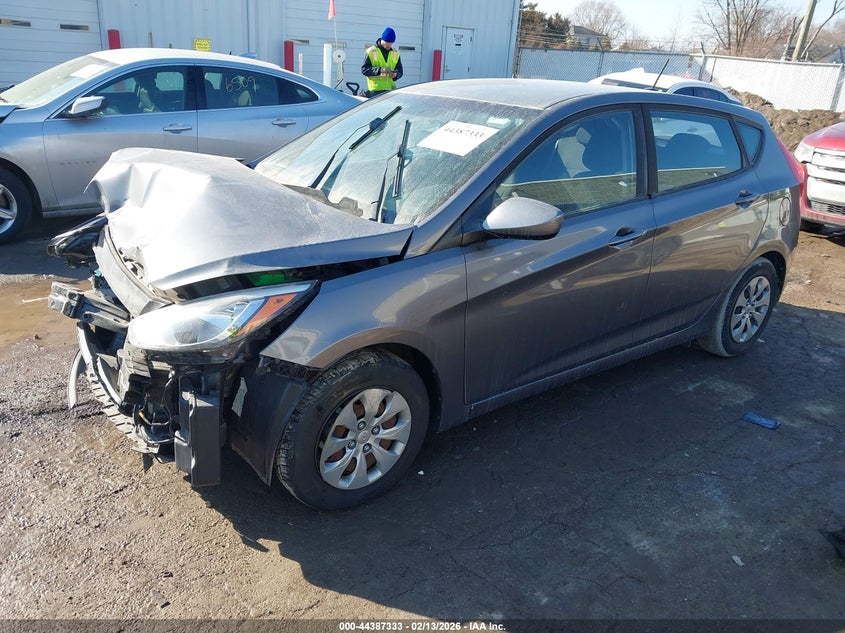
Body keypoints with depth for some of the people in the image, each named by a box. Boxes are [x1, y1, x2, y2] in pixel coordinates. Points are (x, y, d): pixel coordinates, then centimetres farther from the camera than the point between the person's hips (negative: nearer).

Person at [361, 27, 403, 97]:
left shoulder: (395, 53, 11)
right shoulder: (371, 52, -2)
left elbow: (400, 71, 14)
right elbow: (364, 69, -7)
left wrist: (395, 75, -11)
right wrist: (380, 70, -20)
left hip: (390, 89, 4)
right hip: (375, 90, -4)